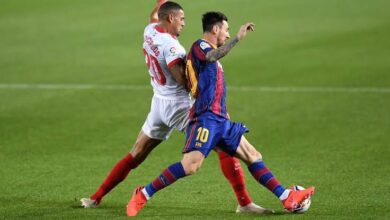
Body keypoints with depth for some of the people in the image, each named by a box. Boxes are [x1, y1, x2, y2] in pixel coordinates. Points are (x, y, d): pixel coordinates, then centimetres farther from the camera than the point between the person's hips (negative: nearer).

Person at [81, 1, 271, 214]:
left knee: (135, 156, 17)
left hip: (159, 104, 8)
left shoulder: (149, 31, 3)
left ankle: (96, 198, 18)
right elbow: (185, 82, -22)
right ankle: (244, 202, -8)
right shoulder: (171, 46, -20)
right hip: (179, 106, -8)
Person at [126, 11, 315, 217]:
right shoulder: (199, 46, -5)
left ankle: (287, 198, 10)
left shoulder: (208, 50, 24)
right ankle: (143, 194, -13)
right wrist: (238, 38, -35)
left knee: (252, 156, 9)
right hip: (205, 117, -10)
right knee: (191, 165, -22)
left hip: (220, 119, 10)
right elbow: (213, 56, -29)